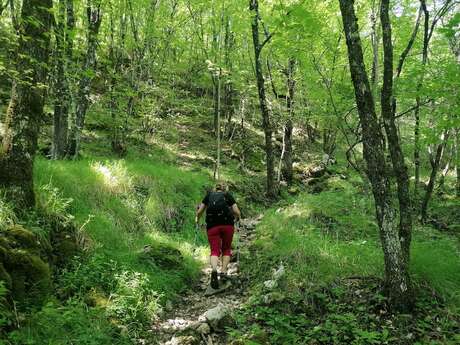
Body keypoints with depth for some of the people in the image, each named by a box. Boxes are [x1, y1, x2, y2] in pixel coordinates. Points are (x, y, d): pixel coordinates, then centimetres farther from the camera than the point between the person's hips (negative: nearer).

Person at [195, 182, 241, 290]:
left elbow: (199, 211, 13)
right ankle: (223, 272, 3)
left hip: (212, 226, 0)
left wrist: (197, 219, 31)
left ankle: (214, 270, -27)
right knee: (226, 249, 16)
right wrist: (237, 217, 27)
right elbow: (237, 212, 7)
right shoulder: (228, 195, 17)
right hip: (227, 224, 0)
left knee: (214, 251, 0)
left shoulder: (209, 195, 19)